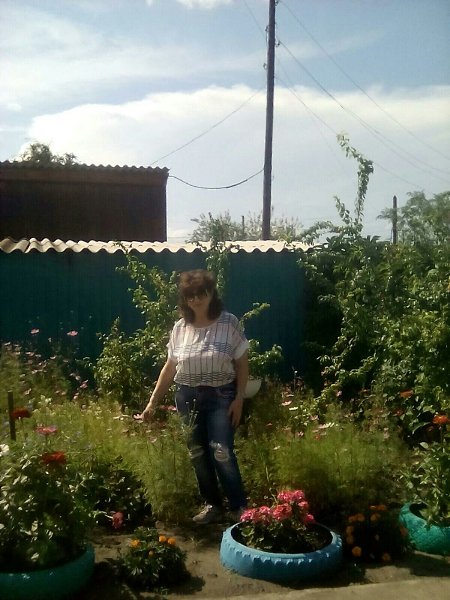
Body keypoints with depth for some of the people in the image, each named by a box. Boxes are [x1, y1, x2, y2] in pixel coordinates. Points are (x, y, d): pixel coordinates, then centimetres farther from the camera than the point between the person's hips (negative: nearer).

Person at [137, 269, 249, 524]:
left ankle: (240, 508, 4)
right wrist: (153, 401, 7)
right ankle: (213, 505, 26)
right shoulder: (180, 328, 2)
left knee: (222, 453, -12)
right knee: (198, 455, 10)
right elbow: (170, 367, 8)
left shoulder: (229, 323, -7)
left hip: (220, 397, -4)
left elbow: (242, 364, -3)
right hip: (188, 397, 4)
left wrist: (239, 398, -9)